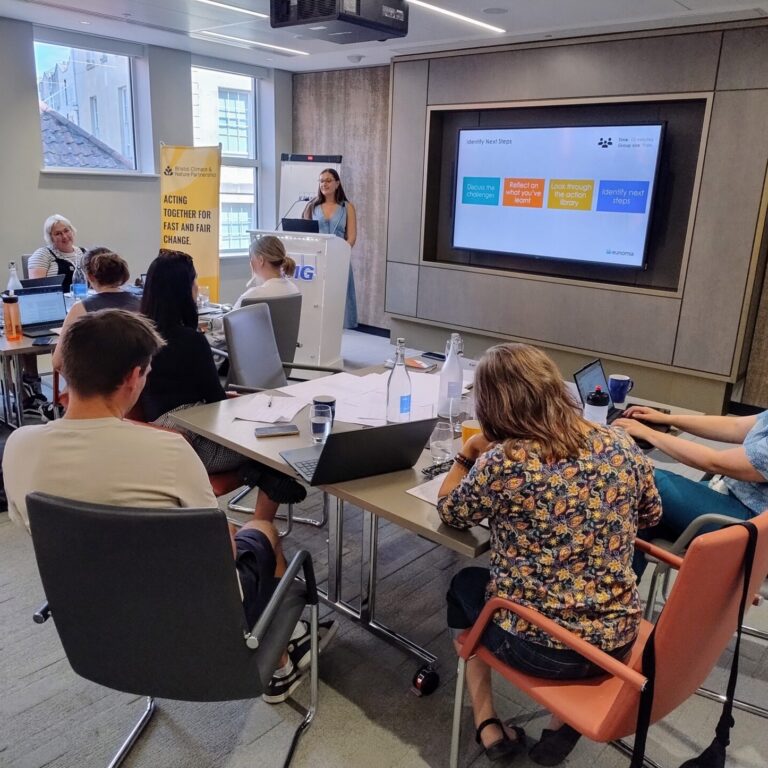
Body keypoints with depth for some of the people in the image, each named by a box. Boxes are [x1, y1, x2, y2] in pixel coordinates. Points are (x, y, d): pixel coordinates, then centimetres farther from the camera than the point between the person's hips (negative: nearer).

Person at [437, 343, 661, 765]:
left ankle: (488, 724, 27)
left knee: (465, 584, 26)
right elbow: (650, 514, 12)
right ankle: (565, 723, 31)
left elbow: (449, 513, -2)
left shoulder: (502, 463, -22)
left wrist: (467, 454, 11)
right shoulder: (621, 445, -7)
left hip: (538, 648, -4)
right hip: (615, 639, 4)